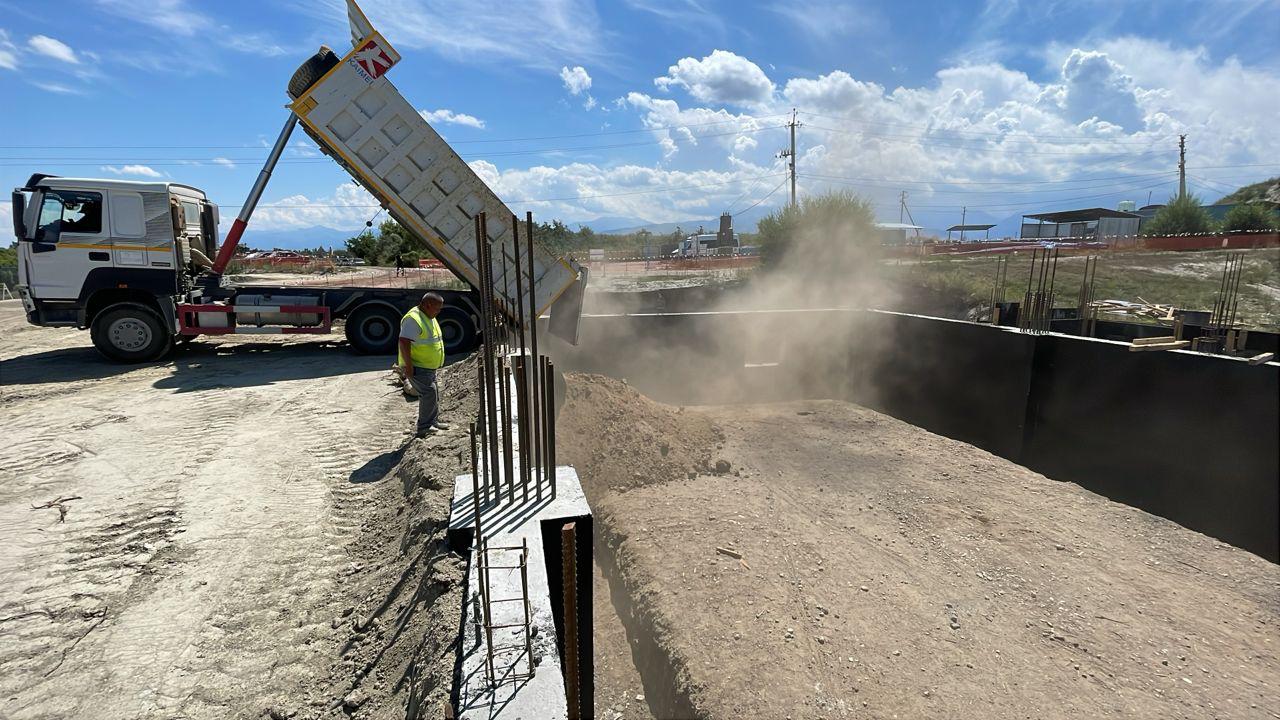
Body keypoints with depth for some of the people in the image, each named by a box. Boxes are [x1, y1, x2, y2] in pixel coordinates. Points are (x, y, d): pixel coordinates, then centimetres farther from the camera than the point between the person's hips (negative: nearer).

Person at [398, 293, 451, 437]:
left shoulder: (429, 318, 13)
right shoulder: (413, 319, -20)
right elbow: (404, 342, -28)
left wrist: (438, 362, 24)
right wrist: (408, 366, -30)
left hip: (429, 367, 11)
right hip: (416, 367, -11)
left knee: (434, 393, 17)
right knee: (429, 393, -18)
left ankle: (433, 422, 31)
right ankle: (423, 428, -13)